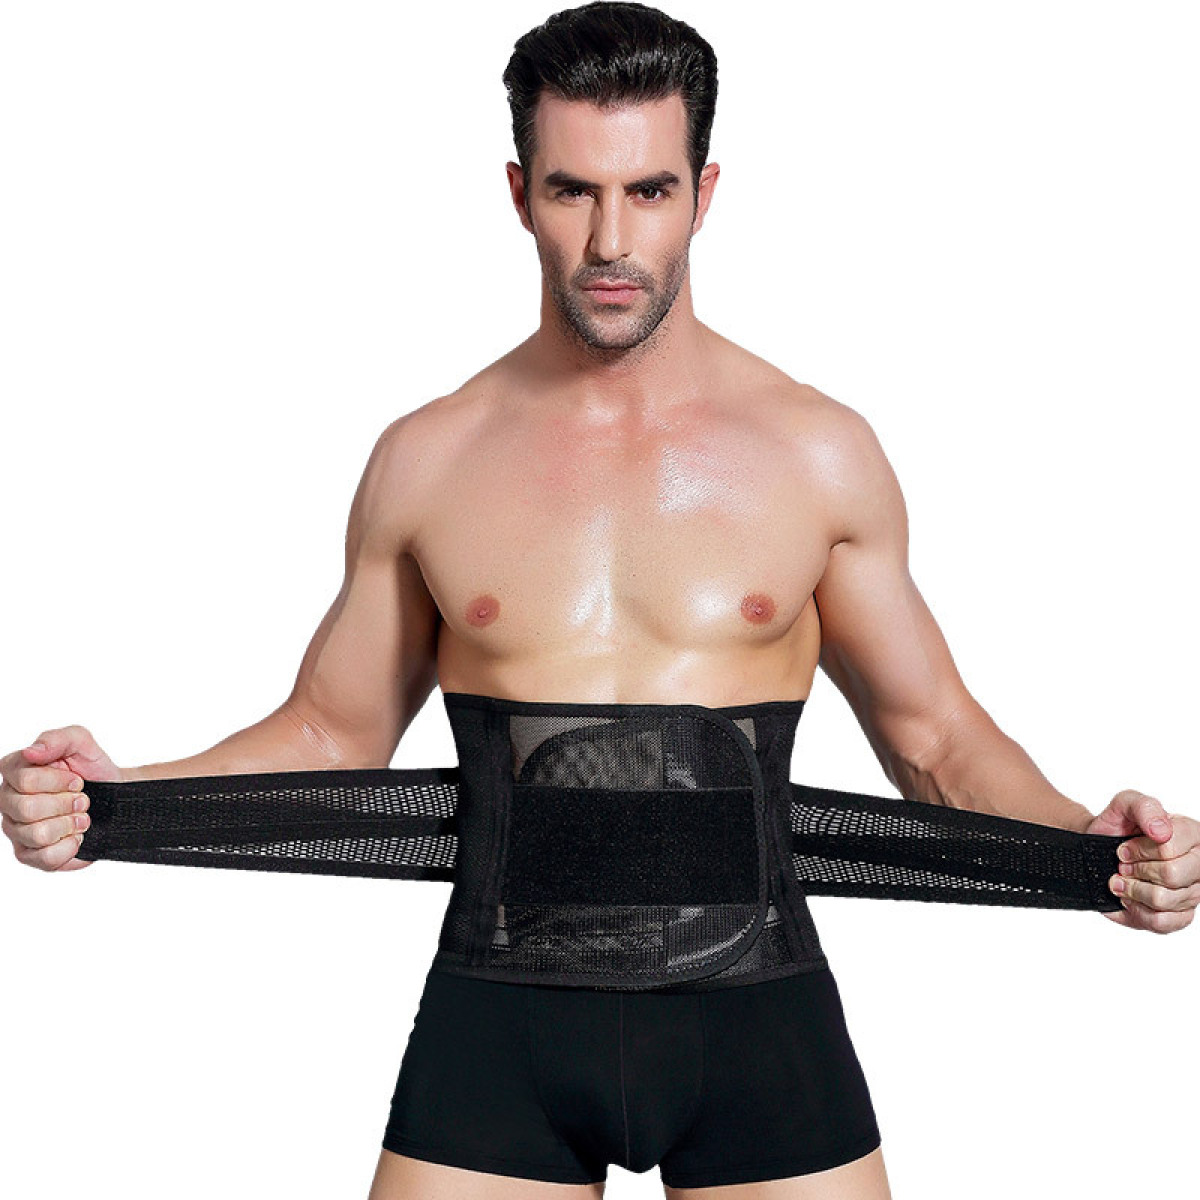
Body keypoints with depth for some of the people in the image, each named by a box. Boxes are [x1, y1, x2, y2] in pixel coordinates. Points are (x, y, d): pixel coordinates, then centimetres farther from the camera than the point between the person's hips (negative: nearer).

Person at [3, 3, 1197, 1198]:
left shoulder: (818, 452, 1)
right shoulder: (426, 459, 3)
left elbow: (936, 735, 8)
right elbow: (329, 734, 10)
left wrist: (1085, 837, -11)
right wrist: (119, 799, -6)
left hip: (753, 1004, 0)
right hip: (502, 1003, 1)